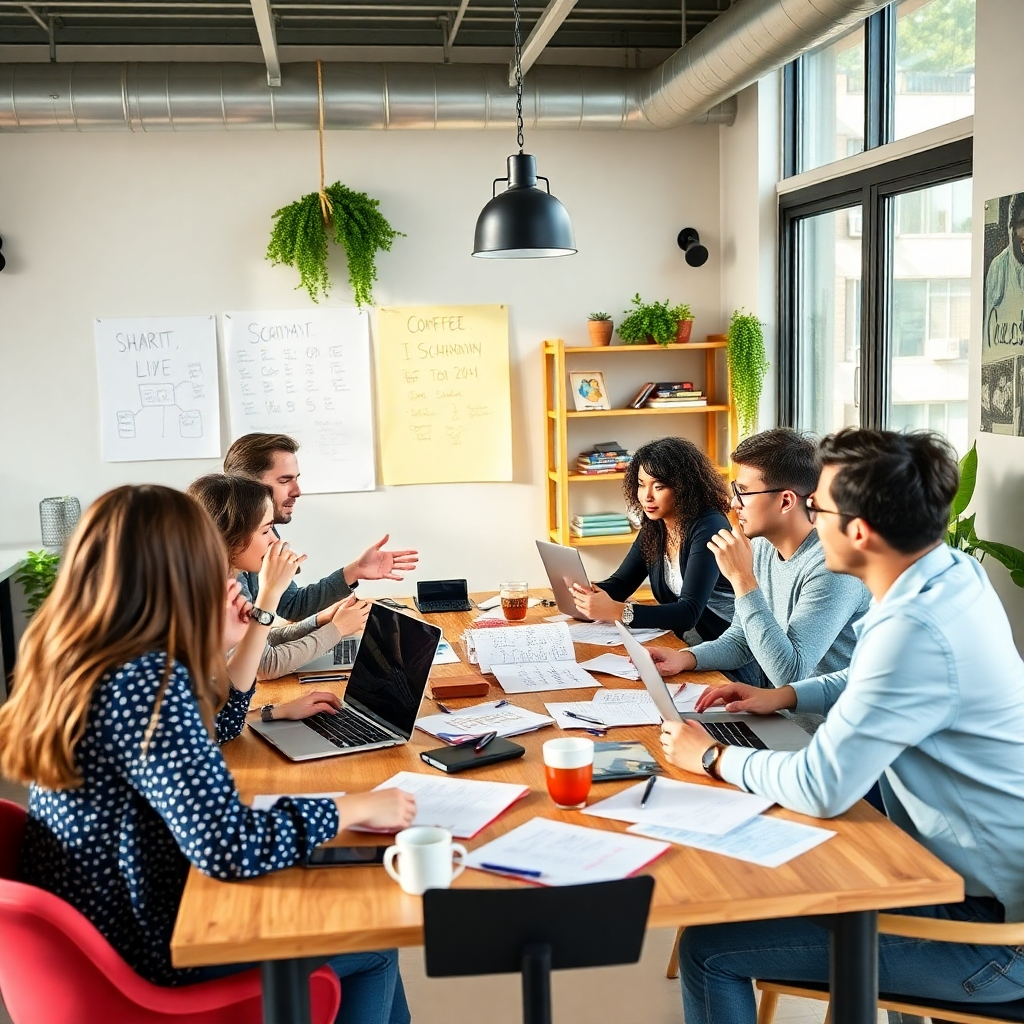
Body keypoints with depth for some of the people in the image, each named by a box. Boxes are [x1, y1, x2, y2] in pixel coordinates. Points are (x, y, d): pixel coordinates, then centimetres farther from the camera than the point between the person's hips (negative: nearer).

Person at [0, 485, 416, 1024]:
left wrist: (224, 646, 11)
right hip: (141, 947, -9)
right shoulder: (145, 681, -29)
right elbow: (231, 847, -33)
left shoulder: (71, 658, 0)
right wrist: (353, 807, -22)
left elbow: (206, 736, 16)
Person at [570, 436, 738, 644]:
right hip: (682, 643, 6)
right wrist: (586, 593, -15)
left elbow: (689, 612, -26)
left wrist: (617, 611, -36)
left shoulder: (708, 528, -18)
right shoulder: (654, 527, 3)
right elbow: (620, 583, 8)